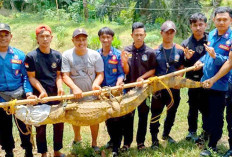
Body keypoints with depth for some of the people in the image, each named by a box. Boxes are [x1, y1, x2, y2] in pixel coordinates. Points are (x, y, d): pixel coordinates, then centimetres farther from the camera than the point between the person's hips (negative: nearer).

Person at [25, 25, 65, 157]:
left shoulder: (57, 55, 2)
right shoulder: (31, 56, -8)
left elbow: (58, 75, 7)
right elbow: (32, 77, -6)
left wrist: (60, 87, -12)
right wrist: (42, 91, -18)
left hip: (55, 95, 3)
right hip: (40, 95, -3)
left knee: (59, 123, 11)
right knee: (41, 126, 8)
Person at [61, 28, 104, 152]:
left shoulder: (95, 55, -8)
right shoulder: (67, 55, -10)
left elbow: (100, 74, -5)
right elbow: (65, 76, -14)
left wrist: (95, 84, -25)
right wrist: (74, 87, -30)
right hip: (75, 95, 1)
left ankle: (94, 143, 33)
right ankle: (77, 138, 49)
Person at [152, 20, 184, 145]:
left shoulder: (180, 50, 1)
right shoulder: (156, 51, -1)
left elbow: (181, 69, 3)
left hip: (174, 88, 2)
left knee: (171, 113, 16)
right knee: (156, 114, 5)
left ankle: (166, 134, 38)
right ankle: (154, 138, 21)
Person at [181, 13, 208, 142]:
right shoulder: (186, 43, 4)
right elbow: (182, 65, 5)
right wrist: (187, 58, -15)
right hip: (193, 80, 2)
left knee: (207, 107, 8)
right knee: (193, 107, 13)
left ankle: (207, 131, 28)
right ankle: (192, 132, 28)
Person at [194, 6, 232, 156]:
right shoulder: (211, 34, 5)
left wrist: (215, 56, -33)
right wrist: (201, 60, 5)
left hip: (220, 84, -6)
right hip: (206, 81, 6)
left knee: (216, 116, 4)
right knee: (207, 112, 21)